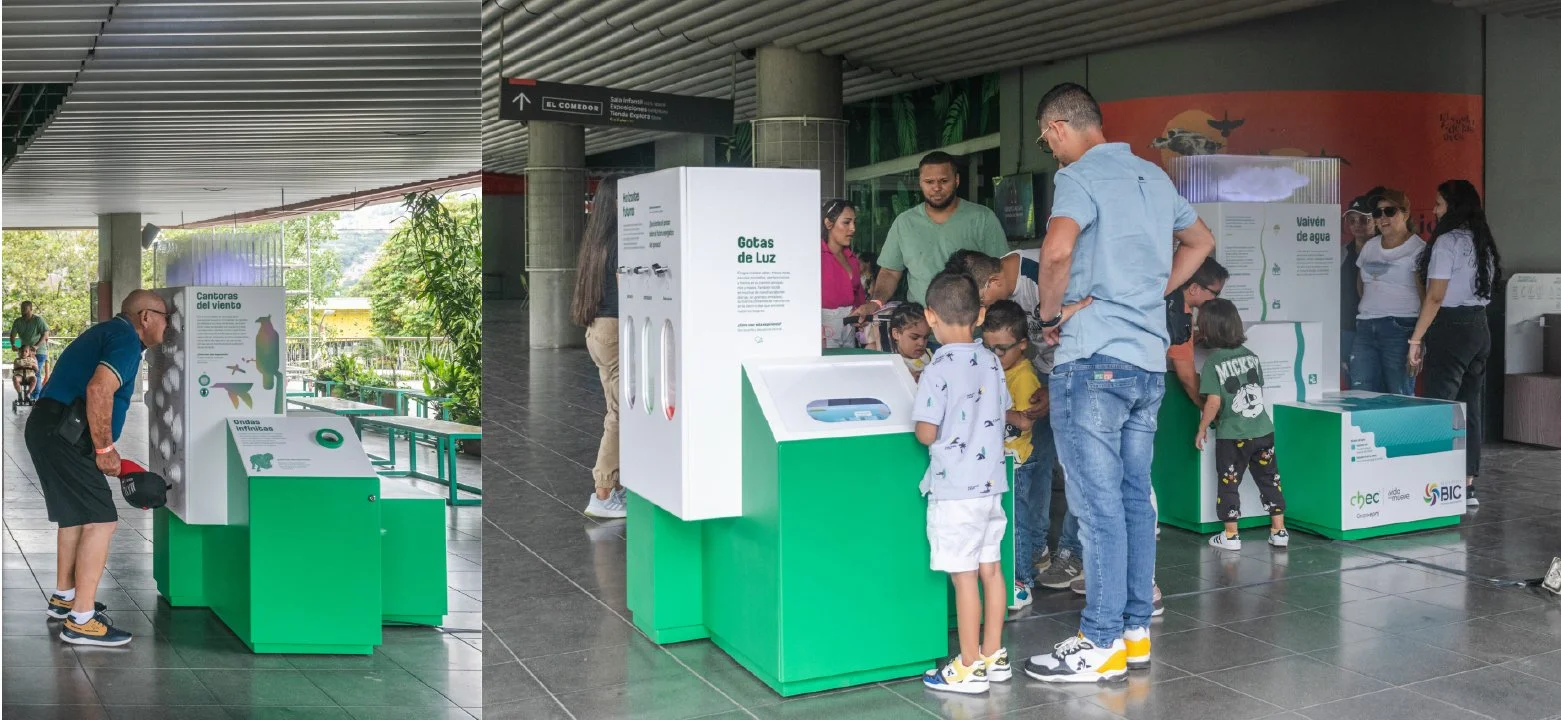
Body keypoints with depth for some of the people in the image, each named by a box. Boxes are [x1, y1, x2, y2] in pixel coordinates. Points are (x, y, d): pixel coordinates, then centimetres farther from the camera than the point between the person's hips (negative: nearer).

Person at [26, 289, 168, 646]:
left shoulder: (109, 332, 21)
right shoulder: (126, 338, -11)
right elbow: (98, 391, -27)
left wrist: (104, 449, 26)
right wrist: (105, 449, -17)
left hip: (51, 430, 11)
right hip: (62, 435, -11)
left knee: (75, 514, 24)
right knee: (100, 520, -9)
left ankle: (64, 596, 37)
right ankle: (81, 620, -7)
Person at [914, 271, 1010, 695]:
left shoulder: (938, 371, -16)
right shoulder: (992, 363, 5)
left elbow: (926, 433, -17)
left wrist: (921, 426, 4)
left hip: (955, 490, -7)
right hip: (991, 483, 7)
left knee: (964, 577, 0)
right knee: (991, 569, 14)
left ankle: (970, 668, 8)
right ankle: (993, 656, 24)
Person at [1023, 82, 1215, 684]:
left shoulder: (1082, 176, -10)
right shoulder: (1154, 176, 16)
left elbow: (1057, 250, -28)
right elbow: (1201, 241, 31)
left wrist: (1049, 315, -12)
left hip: (1094, 359, -8)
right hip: (1149, 357, 8)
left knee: (1098, 504, -4)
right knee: (1135, 498, 12)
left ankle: (1102, 644, 1)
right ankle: (1135, 629, 19)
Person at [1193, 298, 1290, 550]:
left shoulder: (1213, 362, -12)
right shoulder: (1252, 355, 5)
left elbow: (1214, 401, -18)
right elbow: (1259, 390, 13)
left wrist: (1202, 427, -6)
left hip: (1232, 436, -5)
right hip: (1263, 430, 5)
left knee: (1229, 484, 8)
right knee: (1269, 479, 14)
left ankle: (1230, 536, 14)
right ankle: (1279, 531, 19)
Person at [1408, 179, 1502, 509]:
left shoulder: (1447, 241, -11)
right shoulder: (1484, 243, 13)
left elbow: (1435, 297, -15)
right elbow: (1486, 289, 12)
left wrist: (1416, 339, -12)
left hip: (1451, 330, -9)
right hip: (1480, 328, 9)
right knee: (1471, 409, 10)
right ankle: (1468, 486, 14)